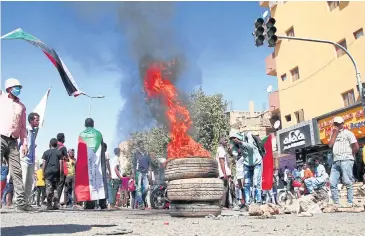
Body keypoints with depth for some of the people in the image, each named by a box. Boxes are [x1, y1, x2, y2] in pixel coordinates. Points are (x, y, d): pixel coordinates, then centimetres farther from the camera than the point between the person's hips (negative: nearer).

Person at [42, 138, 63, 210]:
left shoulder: (46, 152, 7)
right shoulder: (59, 152, 7)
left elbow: (44, 164, 4)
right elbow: (60, 164, 2)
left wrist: (43, 173, 9)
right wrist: (60, 174, 5)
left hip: (48, 172, 0)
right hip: (56, 172, 1)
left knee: (49, 189, -1)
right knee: (56, 188, 7)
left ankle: (49, 205, -5)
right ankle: (56, 205, 1)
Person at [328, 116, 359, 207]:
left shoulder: (348, 133, 4)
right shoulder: (333, 134, 22)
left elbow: (356, 147, -3)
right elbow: (330, 145, 4)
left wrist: (349, 155, 6)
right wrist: (334, 133, 4)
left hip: (346, 161, -6)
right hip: (335, 161, 6)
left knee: (348, 183, -6)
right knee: (332, 183, -1)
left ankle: (350, 204, -3)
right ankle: (336, 203, 5)